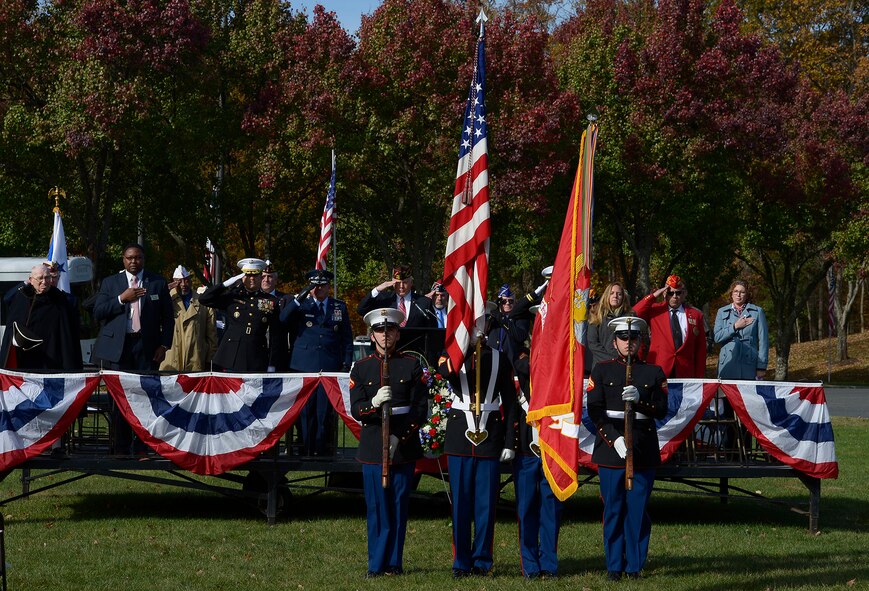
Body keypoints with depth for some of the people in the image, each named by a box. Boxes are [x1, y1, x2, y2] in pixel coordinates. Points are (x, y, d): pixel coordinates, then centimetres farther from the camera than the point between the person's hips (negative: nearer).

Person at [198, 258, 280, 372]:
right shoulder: (232, 297, 7)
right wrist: (227, 283, -5)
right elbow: (204, 299, 0)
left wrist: (272, 364, 2)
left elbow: (274, 336, 7)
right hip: (233, 358, 0)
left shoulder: (271, 302, 7)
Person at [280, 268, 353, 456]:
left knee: (325, 409, -4)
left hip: (330, 366, 1)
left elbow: (347, 338, 16)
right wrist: (299, 298, -17)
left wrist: (346, 363, 8)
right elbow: (283, 319, -9)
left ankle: (321, 447, 2)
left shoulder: (339, 307, 14)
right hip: (304, 365, -1)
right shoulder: (301, 305, 9)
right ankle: (306, 447, 2)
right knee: (305, 408, -2)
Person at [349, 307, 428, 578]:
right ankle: (376, 564, 6)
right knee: (377, 508, 0)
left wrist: (400, 438, -10)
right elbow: (355, 409, 0)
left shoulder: (412, 365, 4)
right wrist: (374, 403, -22)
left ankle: (394, 563, 10)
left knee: (399, 505, 3)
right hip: (373, 447, 0)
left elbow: (420, 407, 0)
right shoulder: (361, 368, 7)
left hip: (404, 446, 0)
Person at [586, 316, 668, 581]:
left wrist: (639, 399, -16)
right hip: (610, 450, -1)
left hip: (644, 450, 1)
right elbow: (594, 411, -1)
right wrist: (614, 439, -13)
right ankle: (614, 566, 8)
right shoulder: (602, 370, 6)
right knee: (613, 509, 1)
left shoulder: (654, 373, 9)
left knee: (638, 510, 2)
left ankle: (635, 565, 9)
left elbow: (661, 411, 3)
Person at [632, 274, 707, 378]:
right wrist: (653, 296, -7)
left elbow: (700, 348, 9)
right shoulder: (654, 310, 8)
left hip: (684, 372, 1)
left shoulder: (695, 315, 10)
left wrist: (699, 377, 3)